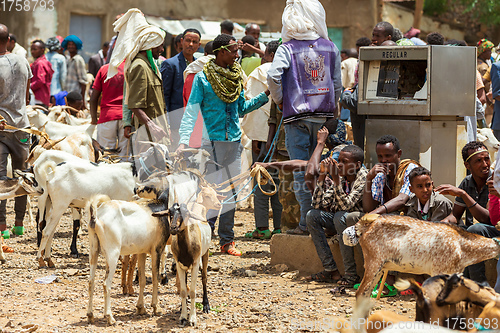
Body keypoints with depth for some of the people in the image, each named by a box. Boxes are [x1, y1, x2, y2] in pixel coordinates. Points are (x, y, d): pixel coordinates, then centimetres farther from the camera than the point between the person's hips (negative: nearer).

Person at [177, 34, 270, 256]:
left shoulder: (237, 76, 11)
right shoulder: (203, 78, -6)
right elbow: (191, 111, -8)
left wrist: (265, 96, 13)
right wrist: (184, 140, -17)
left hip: (233, 140, 6)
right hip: (211, 140, -6)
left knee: (230, 191, 7)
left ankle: (227, 240, 13)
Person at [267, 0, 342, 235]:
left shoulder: (287, 48, -5)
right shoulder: (330, 48, 5)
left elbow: (273, 76, -19)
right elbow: (337, 83, 9)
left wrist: (279, 101, -3)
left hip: (297, 113, -3)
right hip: (323, 114, 3)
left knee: (300, 169, 1)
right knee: (319, 167, 11)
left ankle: (306, 222, -1)